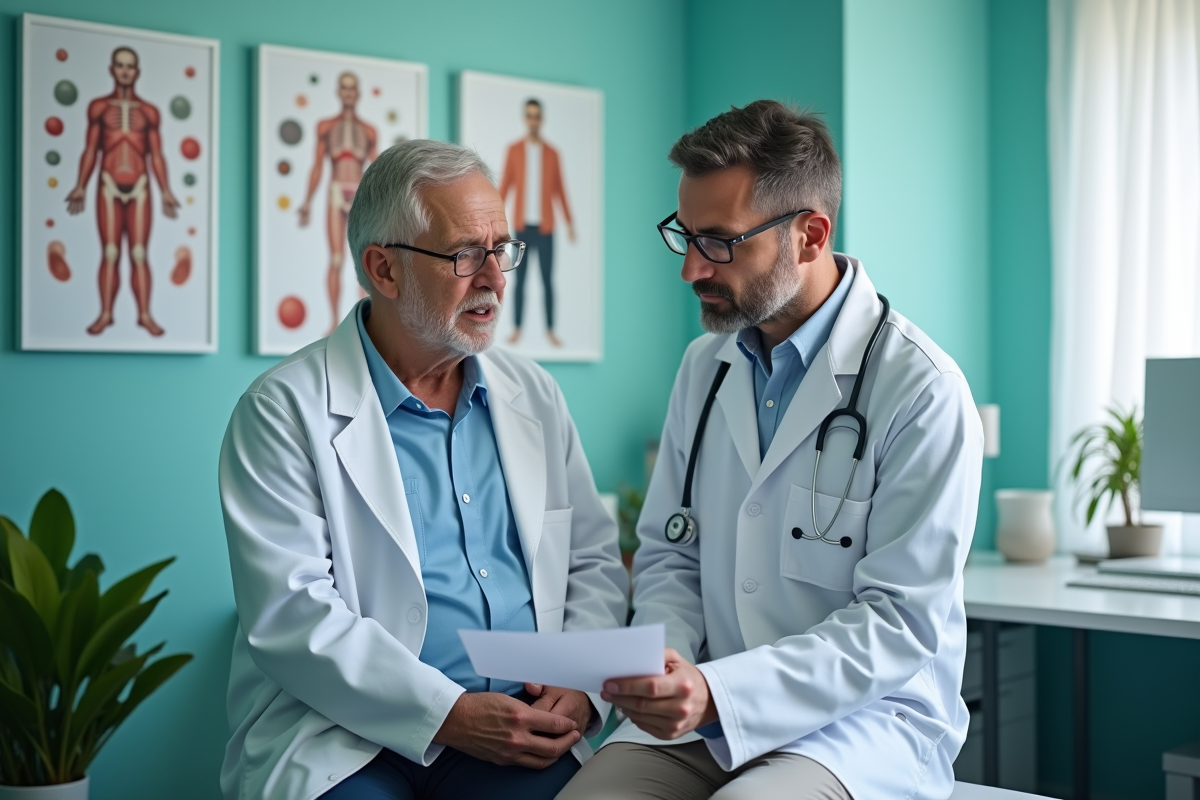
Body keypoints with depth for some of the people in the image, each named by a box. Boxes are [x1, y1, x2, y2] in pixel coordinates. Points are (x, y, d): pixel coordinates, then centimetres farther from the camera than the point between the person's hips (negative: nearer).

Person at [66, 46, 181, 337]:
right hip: (108, 187, 0)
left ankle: (145, 315, 2)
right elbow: (90, 151, 6)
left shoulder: (149, 112, 7)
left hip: (139, 188, 0)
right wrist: (80, 187, -2)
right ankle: (105, 314, 4)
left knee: (139, 254, -1)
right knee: (110, 254, -1)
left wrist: (166, 191, 1)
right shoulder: (98, 107, 6)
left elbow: (156, 155, 7)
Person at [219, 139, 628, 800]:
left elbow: (594, 561, 17)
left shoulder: (533, 394, 16)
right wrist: (450, 715, -17)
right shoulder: (285, 411, -2)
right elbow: (291, 615, -10)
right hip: (343, 735, -4)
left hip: (522, 724, 4)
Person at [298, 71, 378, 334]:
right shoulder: (326, 127, 8)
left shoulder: (369, 132, 10)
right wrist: (307, 202, 0)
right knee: (336, 260, -5)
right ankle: (334, 320, -2)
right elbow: (317, 167, 7)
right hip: (336, 196, -1)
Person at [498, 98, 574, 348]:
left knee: (547, 280, 1)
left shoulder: (552, 153, 3)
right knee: (519, 279, 4)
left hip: (545, 226, 0)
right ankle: (517, 328, 10)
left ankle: (550, 330, 8)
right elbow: (505, 186, 1)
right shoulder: (513, 150, 2)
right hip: (522, 226, 0)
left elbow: (560, 190, 6)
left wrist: (569, 222, 4)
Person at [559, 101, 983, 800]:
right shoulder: (705, 365, 9)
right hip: (705, 715, 5)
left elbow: (903, 621, -15)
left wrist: (719, 691, -25)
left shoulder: (923, 392, -12)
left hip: (866, 716, -5)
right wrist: (667, 661, -8)